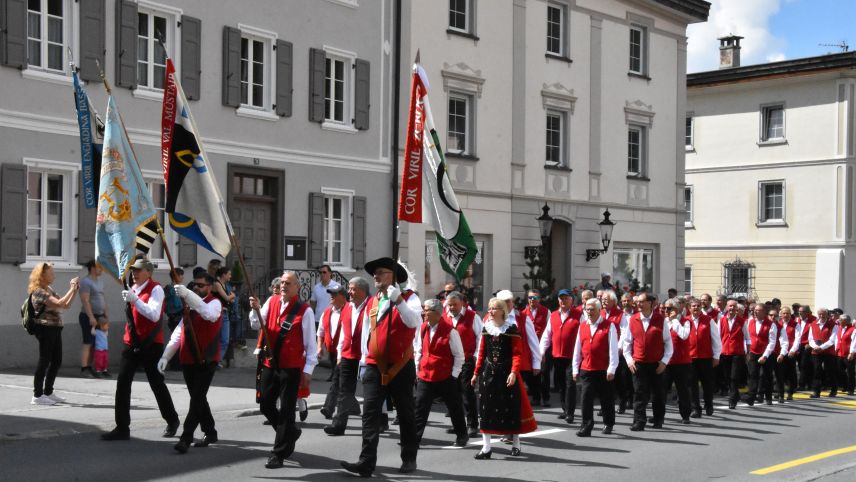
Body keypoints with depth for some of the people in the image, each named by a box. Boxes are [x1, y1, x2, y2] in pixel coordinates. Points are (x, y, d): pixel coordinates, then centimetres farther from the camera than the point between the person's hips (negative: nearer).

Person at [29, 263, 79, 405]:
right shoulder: (38, 291, -13)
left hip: (55, 329, 9)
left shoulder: (49, 290, 15)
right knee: (44, 362, -6)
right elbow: (59, 304, -25)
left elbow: (66, 305, 16)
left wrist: (75, 290, 8)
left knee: (56, 361, 12)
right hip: (45, 329, -9)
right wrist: (72, 289, -16)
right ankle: (37, 395, -1)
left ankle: (48, 392, 20)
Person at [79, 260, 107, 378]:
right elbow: (85, 301, -18)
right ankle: (84, 370, -9)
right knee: (87, 343, -9)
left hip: (98, 316, 8)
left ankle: (89, 367, 14)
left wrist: (105, 315, 17)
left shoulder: (100, 281, 16)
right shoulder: (86, 282, -11)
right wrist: (91, 317, -23)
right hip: (88, 317, -8)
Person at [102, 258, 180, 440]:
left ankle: (172, 421, 26)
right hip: (131, 343, 7)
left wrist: (135, 300, -29)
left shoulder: (155, 289, -10)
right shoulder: (132, 289, 14)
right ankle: (122, 428, 3)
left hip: (150, 345, -7)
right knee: (122, 383, -1)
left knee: (157, 384, 5)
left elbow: (154, 315, -24)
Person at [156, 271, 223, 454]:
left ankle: (186, 438, -10)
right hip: (188, 360, 7)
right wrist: (166, 356, 10)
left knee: (197, 398, -10)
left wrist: (187, 294, -40)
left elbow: (210, 314, -34)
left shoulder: (214, 303, -8)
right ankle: (210, 433, 27)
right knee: (197, 398, 14)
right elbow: (179, 332, 17)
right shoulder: (189, 304, 15)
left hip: (206, 361, -7)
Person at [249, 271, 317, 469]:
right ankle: (290, 432, 36)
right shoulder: (272, 301, 5)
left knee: (286, 410, 0)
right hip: (270, 364, 6)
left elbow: (310, 343, -7)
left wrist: (308, 370, -8)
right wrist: (256, 310, -17)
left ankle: (279, 454, 9)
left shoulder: (305, 310, -10)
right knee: (265, 405, 13)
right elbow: (257, 325, 2)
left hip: (291, 368, -5)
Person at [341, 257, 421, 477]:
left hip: (401, 367, -4)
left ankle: (409, 459, 21)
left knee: (405, 414, 8)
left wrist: (398, 300, -33)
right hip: (374, 367, 4)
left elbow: (415, 322, -25)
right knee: (370, 413, -7)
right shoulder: (371, 302, 11)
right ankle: (367, 461, -11)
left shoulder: (409, 298, -6)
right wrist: (364, 359, 15)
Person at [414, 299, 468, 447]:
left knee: (455, 408, 9)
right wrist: (417, 369, 9)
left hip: (446, 378, -4)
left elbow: (459, 356, -8)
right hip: (425, 377, 5)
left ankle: (462, 436, 26)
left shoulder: (450, 331, -13)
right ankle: (414, 438, 3)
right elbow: (419, 351, 15)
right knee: (419, 408, 0)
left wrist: (453, 376, -10)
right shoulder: (423, 328, 4)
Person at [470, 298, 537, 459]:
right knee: (486, 408, 1)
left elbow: (518, 353, -10)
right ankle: (486, 447, 6)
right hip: (488, 373, 4)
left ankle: (516, 444, 21)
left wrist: (514, 372, -21)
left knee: (512, 407, 4)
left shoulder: (511, 328, -7)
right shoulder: (486, 328, 6)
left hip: (507, 373, -4)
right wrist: (477, 373, 10)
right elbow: (482, 353, 12)